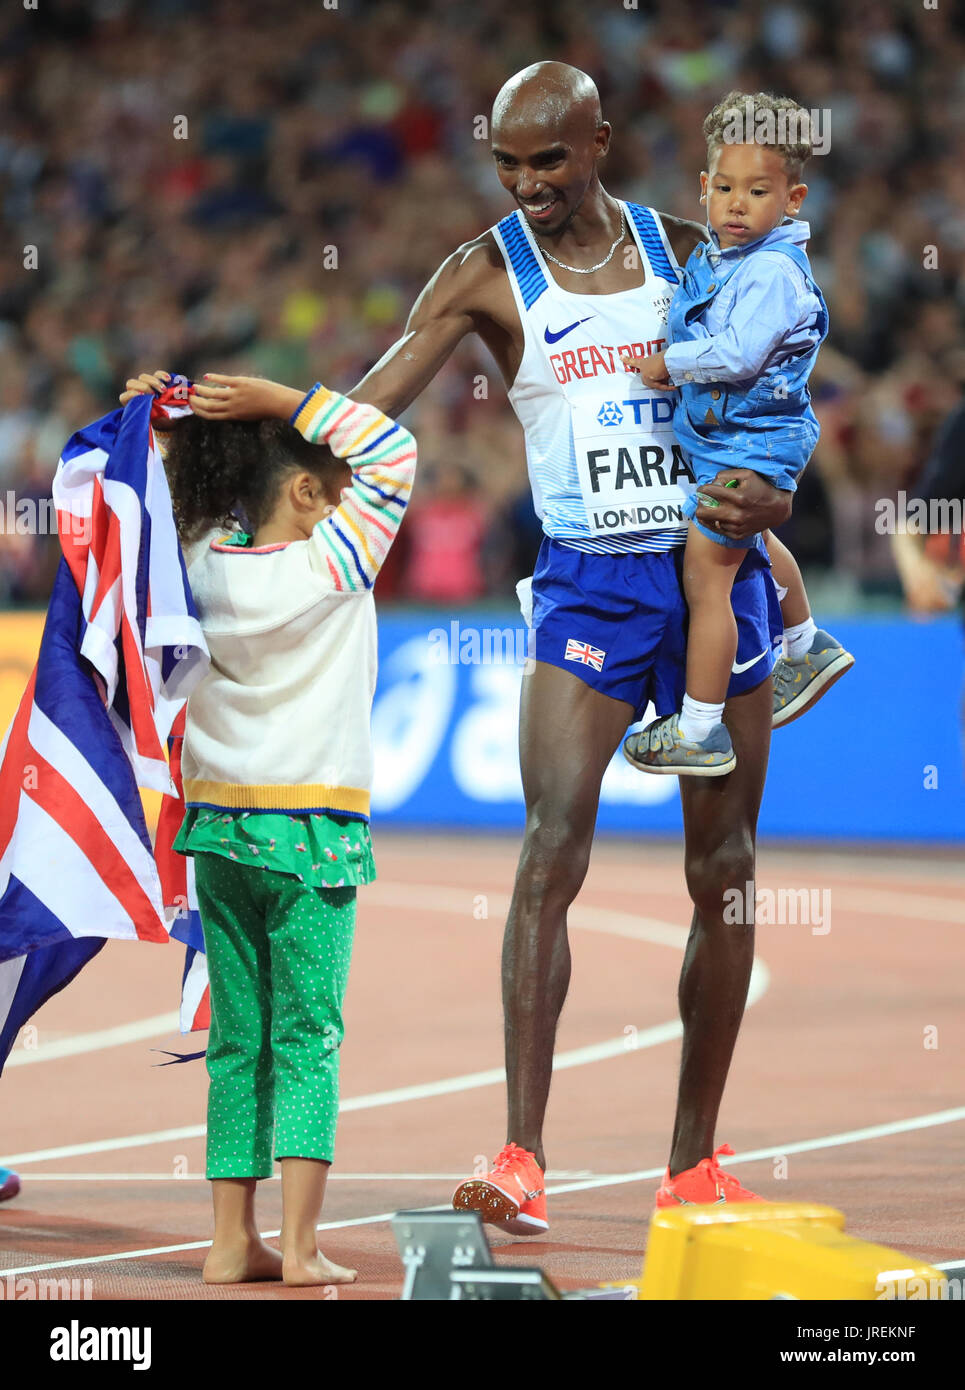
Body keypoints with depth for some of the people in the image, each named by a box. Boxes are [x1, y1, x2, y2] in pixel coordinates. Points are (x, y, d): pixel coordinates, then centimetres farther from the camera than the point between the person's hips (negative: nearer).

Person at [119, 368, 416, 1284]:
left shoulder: (206, 562, 2)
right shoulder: (330, 565, -10)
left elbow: (199, 491, 23)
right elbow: (391, 451, -5)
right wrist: (276, 400, -6)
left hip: (219, 829, 5)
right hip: (312, 829, -5)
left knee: (236, 1041, 9)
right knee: (306, 1039, -3)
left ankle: (233, 1241, 8)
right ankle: (300, 1244, -10)